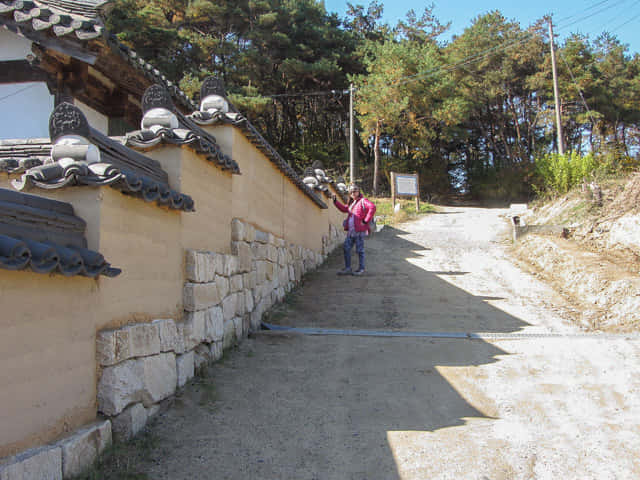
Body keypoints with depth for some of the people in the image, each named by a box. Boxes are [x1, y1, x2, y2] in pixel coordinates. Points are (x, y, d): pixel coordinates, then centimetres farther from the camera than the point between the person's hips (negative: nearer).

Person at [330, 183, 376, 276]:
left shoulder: (363, 201, -8)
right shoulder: (351, 203, 19)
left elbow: (372, 207, -23)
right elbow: (344, 208, 31)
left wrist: (366, 221, -20)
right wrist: (335, 200, 21)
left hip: (359, 231, -8)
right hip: (350, 231, 8)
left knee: (359, 250, 1)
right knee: (346, 248, 6)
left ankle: (361, 269, 12)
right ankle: (348, 268, 14)